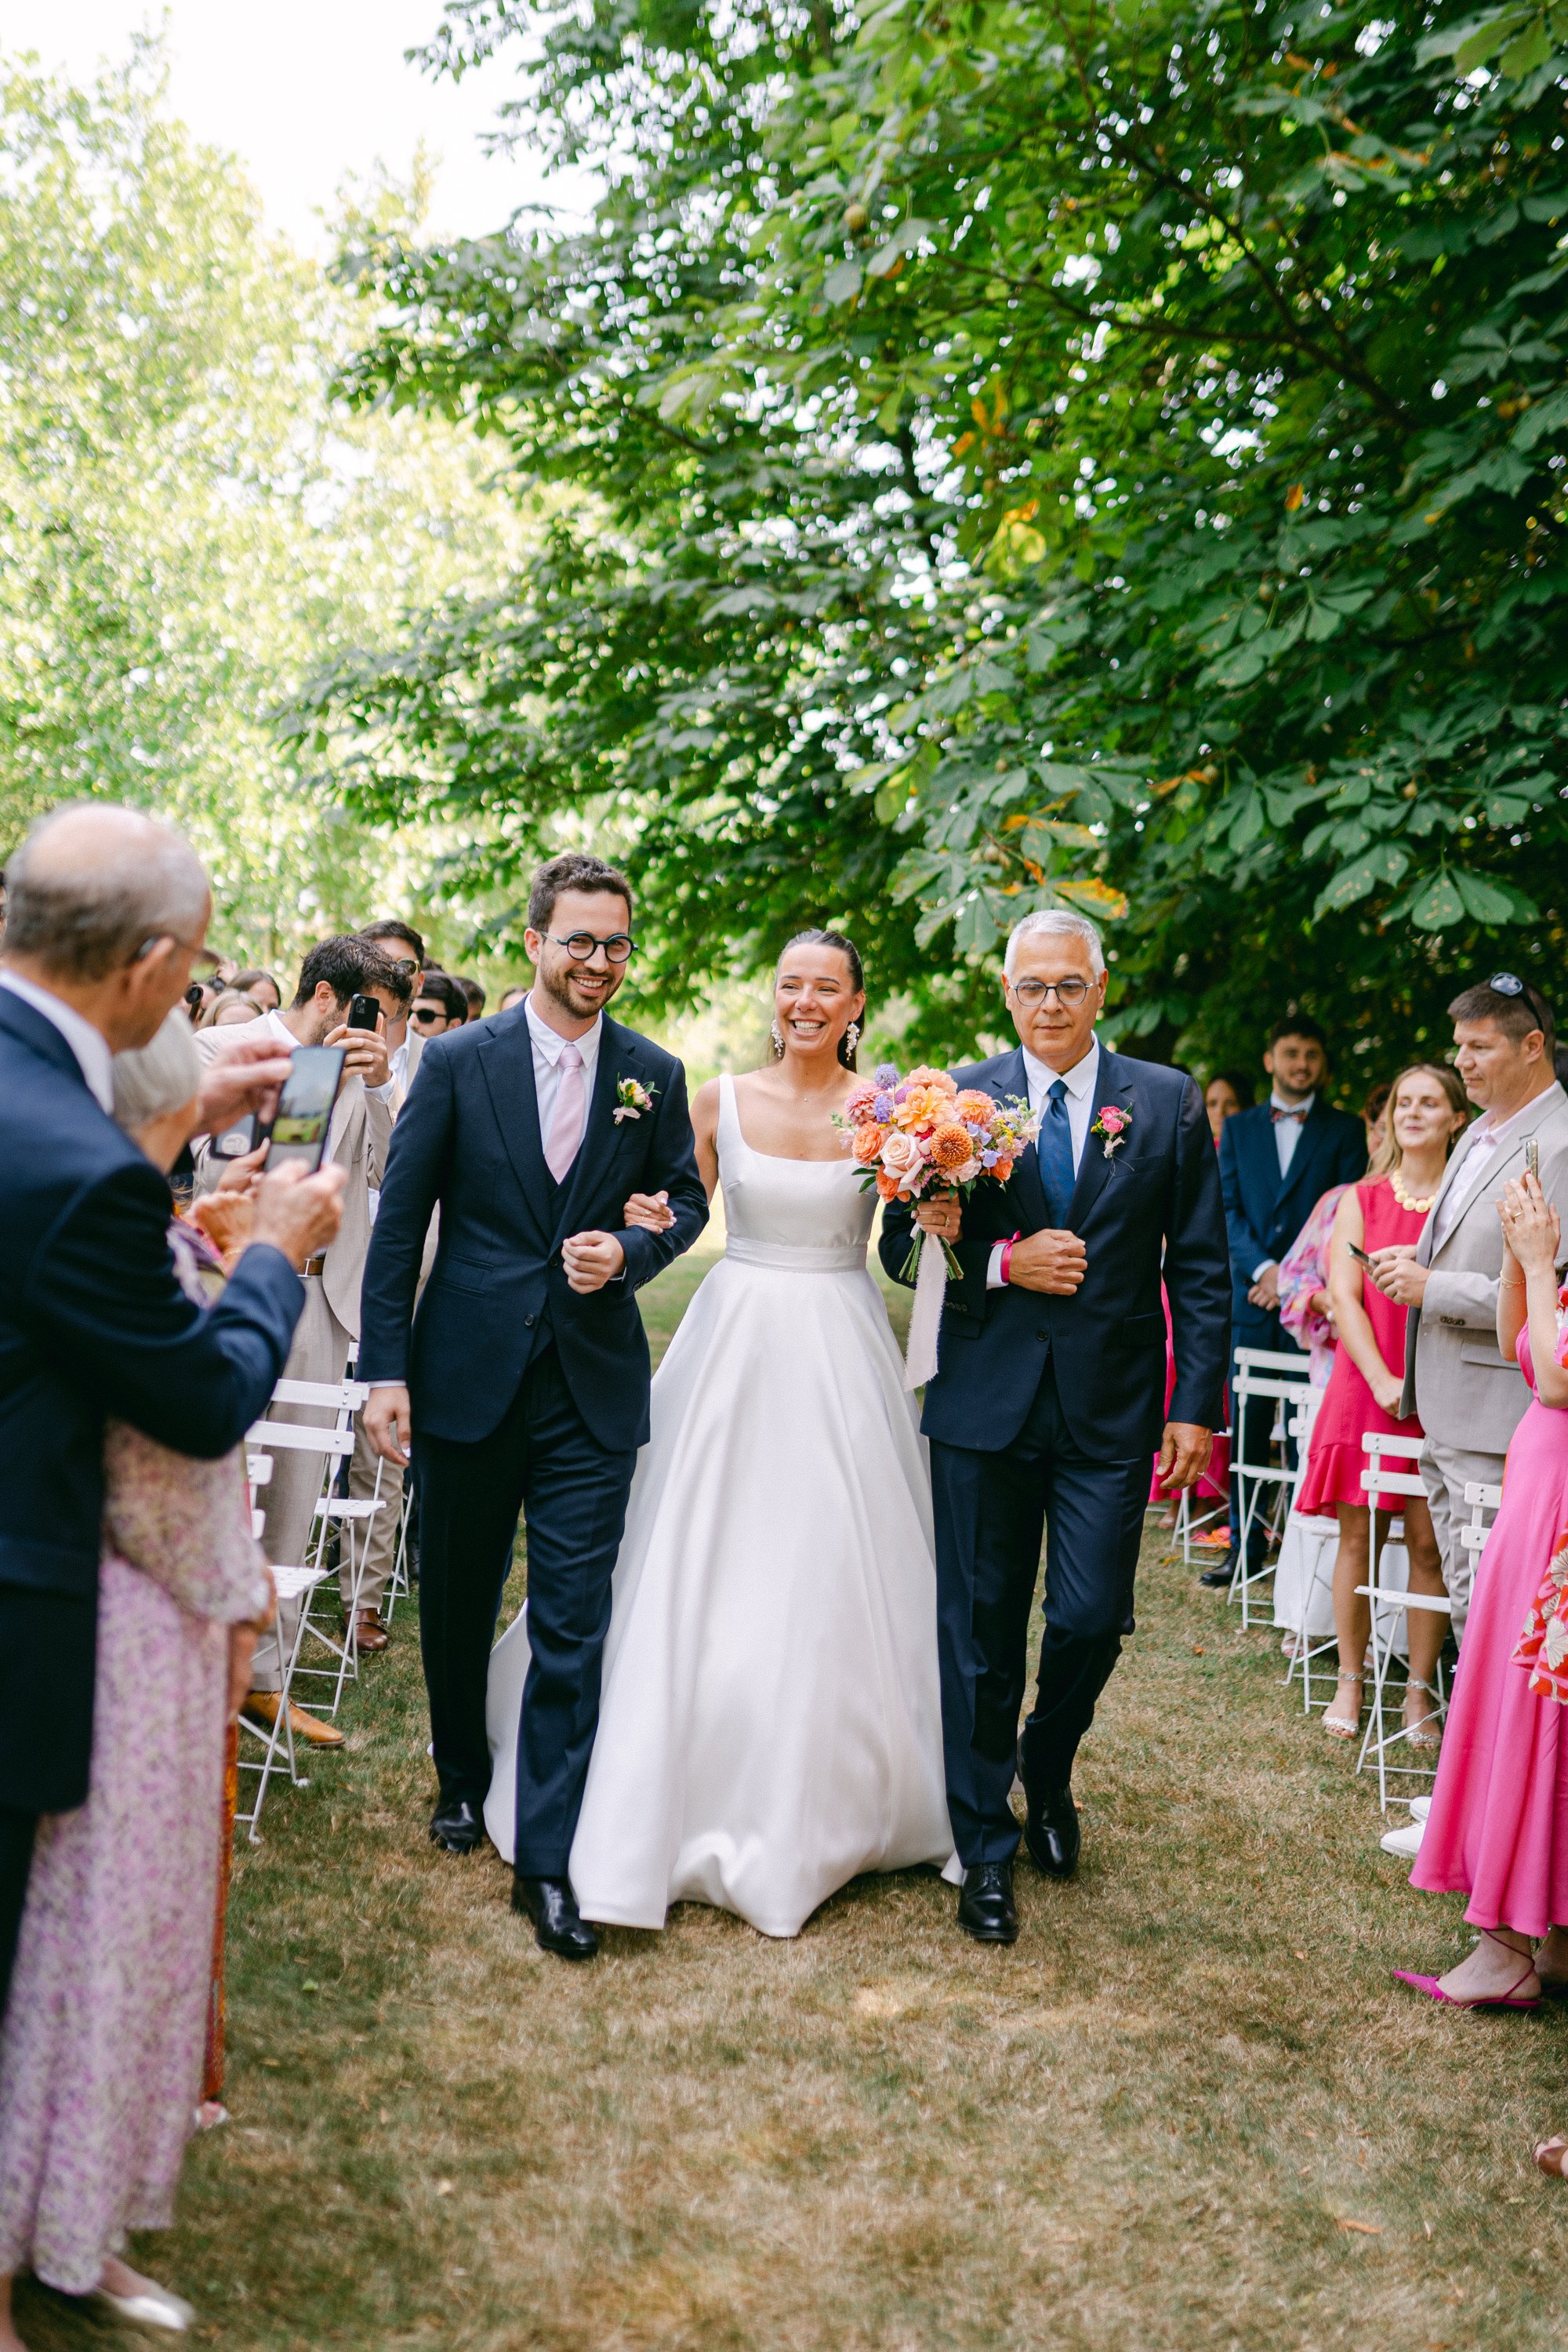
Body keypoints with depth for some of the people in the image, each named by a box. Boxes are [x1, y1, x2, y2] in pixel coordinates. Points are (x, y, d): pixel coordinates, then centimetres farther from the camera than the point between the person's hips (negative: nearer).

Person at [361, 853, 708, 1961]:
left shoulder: (655, 1074, 1)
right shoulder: (458, 1060, -4)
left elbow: (686, 1198, 12)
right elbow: (401, 1220, -2)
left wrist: (631, 1250, -10)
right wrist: (385, 1370, -6)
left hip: (593, 1385, 0)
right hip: (467, 1374, 0)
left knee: (574, 1629, -2)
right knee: (458, 1600, 17)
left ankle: (548, 1858, 8)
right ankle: (463, 1777, 41)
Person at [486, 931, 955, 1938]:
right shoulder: (722, 1100, 3)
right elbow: (675, 1220, 9)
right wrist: (641, 1221, -12)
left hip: (842, 1356, -1)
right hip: (735, 1346, 1)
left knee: (831, 1580, 3)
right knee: (703, 1570, 3)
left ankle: (826, 1807, 22)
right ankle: (693, 1800, 19)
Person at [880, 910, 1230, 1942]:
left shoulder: (1169, 1103, 3)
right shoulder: (956, 1101, 2)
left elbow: (1201, 1268, 3)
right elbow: (902, 1244, 3)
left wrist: (1197, 1405, -3)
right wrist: (1000, 1261, -14)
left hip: (1111, 1411, 0)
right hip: (985, 1404, 0)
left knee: (1093, 1617, 0)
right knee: (981, 1628, 6)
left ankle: (1049, 1767, 34)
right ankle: (987, 1848, 23)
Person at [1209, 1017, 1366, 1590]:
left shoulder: (1345, 1130, 7)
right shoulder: (1238, 1128, 14)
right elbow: (1227, 1208, 6)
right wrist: (1262, 1267, -9)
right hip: (1251, 1295, 2)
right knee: (1248, 1424, 4)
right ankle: (1246, 1545, 12)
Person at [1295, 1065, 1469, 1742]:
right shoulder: (1360, 1199, 7)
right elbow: (1343, 1295, 0)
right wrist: (1381, 1380, -12)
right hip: (1363, 1383, 1)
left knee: (1428, 1541, -1)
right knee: (1356, 1535, 3)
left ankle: (1420, 1690, 10)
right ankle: (1350, 1682, 15)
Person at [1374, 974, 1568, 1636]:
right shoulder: (1480, 1134, 16)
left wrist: (1435, 1290, -18)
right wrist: (1421, 1258, 9)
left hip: (1499, 1417, -9)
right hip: (1444, 1410, 10)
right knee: (1464, 1594, 16)